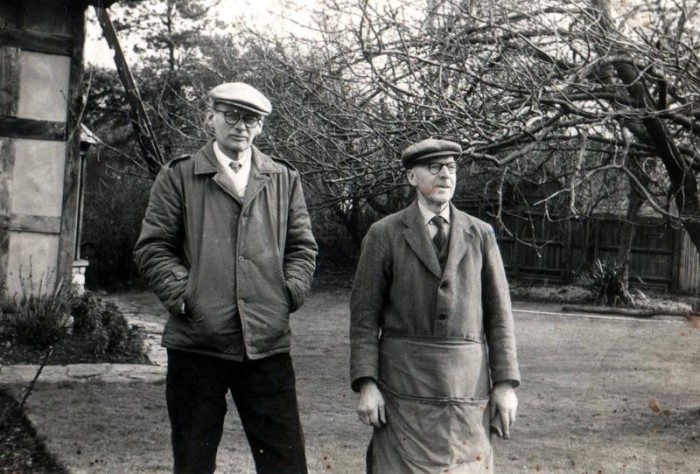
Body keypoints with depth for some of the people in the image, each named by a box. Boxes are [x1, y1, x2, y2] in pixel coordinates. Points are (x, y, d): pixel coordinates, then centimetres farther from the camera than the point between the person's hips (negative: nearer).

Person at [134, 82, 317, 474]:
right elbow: (153, 248, 4)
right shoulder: (178, 177, 6)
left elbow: (303, 247, 15)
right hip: (197, 341, -1)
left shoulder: (285, 180, 13)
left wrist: (291, 293, 0)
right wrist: (184, 294, -8)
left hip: (268, 342, 2)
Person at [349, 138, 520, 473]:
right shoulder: (384, 234, 1)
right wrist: (366, 384, -10)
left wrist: (505, 383, -1)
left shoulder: (481, 234, 7)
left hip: (468, 383, 2)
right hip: (405, 382, -2)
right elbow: (365, 315, -2)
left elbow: (498, 313, 5)